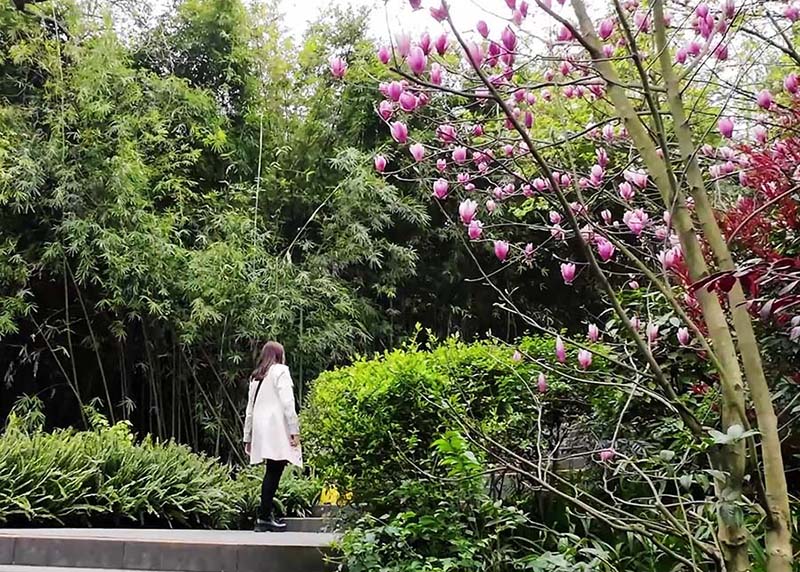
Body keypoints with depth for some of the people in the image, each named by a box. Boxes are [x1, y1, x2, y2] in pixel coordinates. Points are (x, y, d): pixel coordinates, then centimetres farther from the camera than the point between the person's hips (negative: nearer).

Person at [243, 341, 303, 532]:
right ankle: (264, 517, -11)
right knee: (274, 472, -8)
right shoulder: (280, 371, 1)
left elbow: (250, 408, 21)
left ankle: (267, 515, 8)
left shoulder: (256, 377, 21)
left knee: (272, 472, 10)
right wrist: (294, 430, -10)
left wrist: (247, 437, 23)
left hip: (261, 430, 7)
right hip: (277, 430, -7)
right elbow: (287, 402, -9)